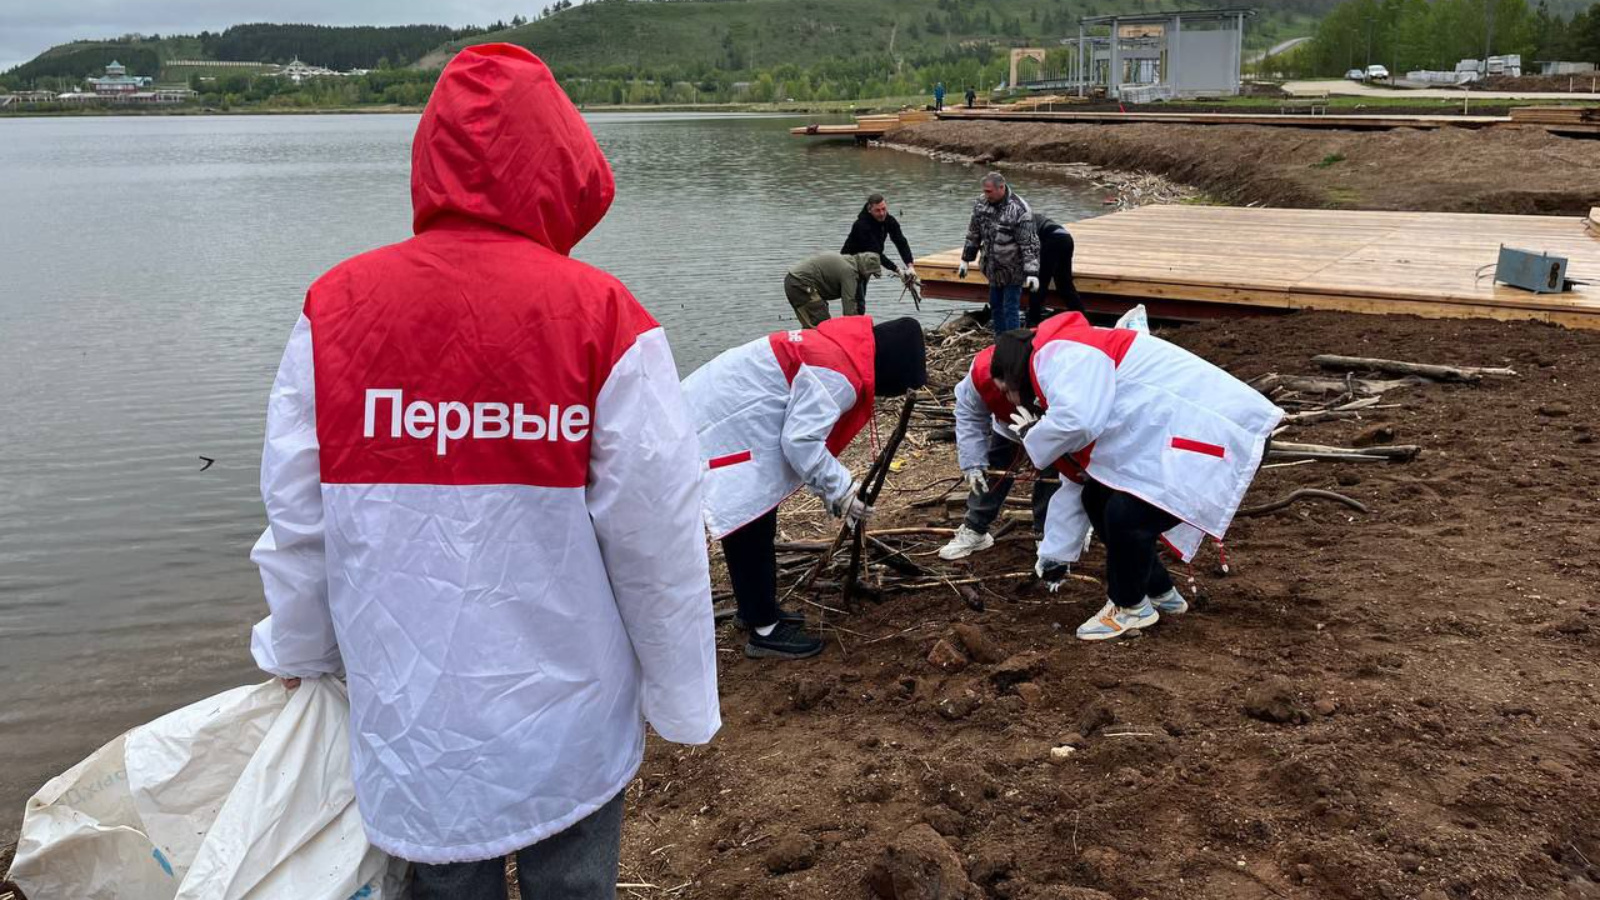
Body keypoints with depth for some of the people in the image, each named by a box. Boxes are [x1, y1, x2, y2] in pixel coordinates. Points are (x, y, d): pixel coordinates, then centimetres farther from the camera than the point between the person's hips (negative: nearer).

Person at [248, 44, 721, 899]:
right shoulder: (601, 317, -15)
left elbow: (297, 519, -1)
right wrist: (682, 701, 1)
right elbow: (655, 540, -14)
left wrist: (300, 652, 17)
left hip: (410, 716, 3)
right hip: (568, 718, -2)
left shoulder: (335, 305, -7)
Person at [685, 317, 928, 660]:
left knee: (755, 524, 20)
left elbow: (804, 428, 18)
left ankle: (756, 608, 34)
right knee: (750, 531, 0)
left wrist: (830, 485, 15)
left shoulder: (840, 349, 11)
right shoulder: (840, 376, -20)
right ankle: (765, 631, 11)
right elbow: (799, 441, -22)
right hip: (717, 432, -10)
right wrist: (840, 489, -10)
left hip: (721, 416, 10)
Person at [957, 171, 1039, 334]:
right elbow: (973, 235, 10)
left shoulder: (1019, 210, -23)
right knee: (995, 307, 17)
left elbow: (1029, 244, -22)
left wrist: (1031, 273, -25)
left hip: (1013, 271, -7)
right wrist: (965, 260, 12)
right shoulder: (981, 204, -3)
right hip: (994, 269, 7)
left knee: (1010, 309, -5)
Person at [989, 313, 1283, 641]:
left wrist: (1033, 438, -10)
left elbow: (1076, 422, -33)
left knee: (1126, 513, -20)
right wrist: (1055, 554, 30)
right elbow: (1077, 481, 26)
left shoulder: (1059, 355, -13)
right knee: (1098, 498, 14)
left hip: (1222, 434, -11)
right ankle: (1157, 592, 28)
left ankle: (1130, 607, 6)